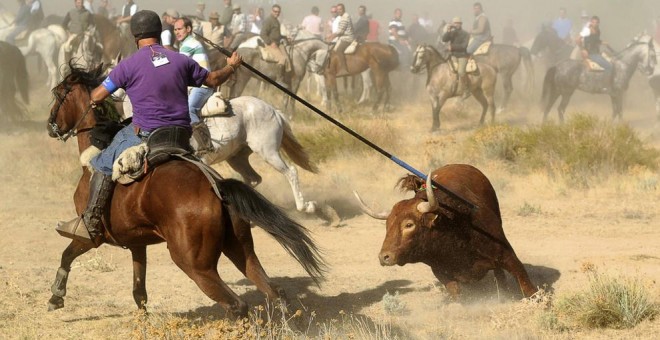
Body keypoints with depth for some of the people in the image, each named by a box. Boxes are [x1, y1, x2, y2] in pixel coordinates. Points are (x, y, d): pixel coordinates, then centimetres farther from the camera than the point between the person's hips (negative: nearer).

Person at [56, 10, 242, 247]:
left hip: (145, 135, -4)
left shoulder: (129, 65, -5)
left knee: (103, 165, 5)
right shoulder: (181, 61, 7)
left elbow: (98, 96, -1)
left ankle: (90, 225, -3)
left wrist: (92, 100, 24)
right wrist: (232, 67, 42)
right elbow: (212, 80, 21)